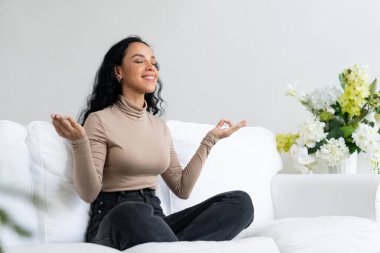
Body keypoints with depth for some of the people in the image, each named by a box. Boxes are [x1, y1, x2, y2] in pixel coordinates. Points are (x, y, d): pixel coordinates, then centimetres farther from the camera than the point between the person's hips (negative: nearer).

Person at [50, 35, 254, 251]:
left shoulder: (160, 126, 18)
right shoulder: (100, 120, -1)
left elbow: (182, 188, 15)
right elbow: (89, 193, -10)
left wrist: (209, 140, 16)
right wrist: (79, 143, -24)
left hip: (154, 220, 6)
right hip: (114, 222, -6)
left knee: (240, 201, -19)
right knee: (133, 212, -45)